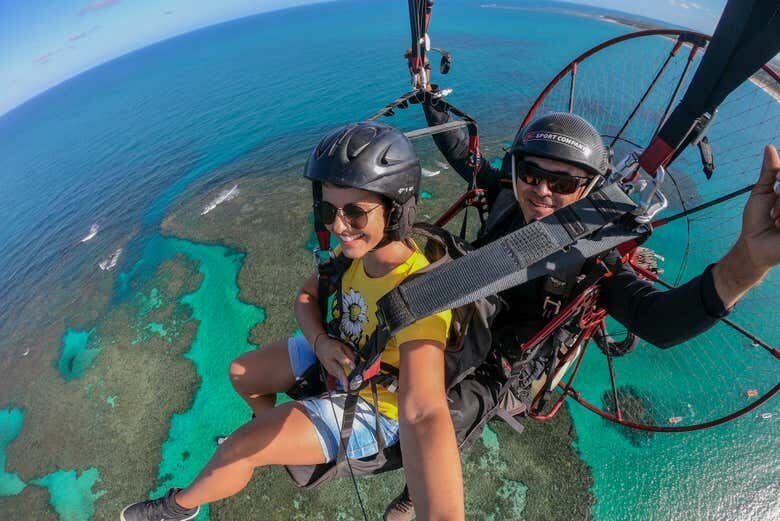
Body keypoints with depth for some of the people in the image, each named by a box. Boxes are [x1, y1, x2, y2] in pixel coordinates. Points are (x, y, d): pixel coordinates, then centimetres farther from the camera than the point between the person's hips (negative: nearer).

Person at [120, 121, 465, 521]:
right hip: (338, 353, 7)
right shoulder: (361, 246, -18)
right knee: (240, 374, 16)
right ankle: (271, 430, 49)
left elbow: (424, 415, -50)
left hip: (372, 405, -6)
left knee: (238, 448, -6)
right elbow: (306, 297, -4)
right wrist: (321, 342, -23)